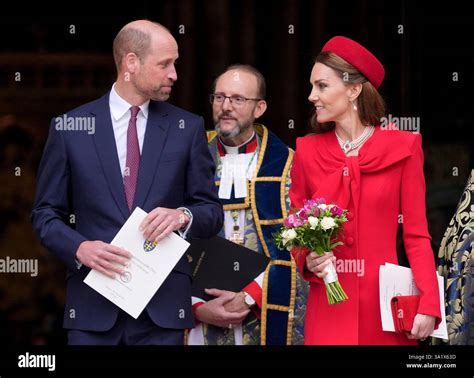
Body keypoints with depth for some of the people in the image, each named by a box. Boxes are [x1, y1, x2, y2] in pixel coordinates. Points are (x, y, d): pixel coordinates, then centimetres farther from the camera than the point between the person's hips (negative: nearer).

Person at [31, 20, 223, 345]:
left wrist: (183, 216, -14)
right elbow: (46, 214, 6)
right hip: (93, 305, -1)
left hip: (163, 306, 1)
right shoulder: (70, 127, 3)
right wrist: (80, 248, -13)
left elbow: (212, 211, 8)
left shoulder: (188, 128, 6)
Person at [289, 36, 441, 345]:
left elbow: (416, 234, -4)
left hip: (384, 299, -2)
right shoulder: (308, 151, 5)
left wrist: (428, 305, -14)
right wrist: (307, 262, -10)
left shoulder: (402, 148, -2)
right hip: (328, 302, 2)